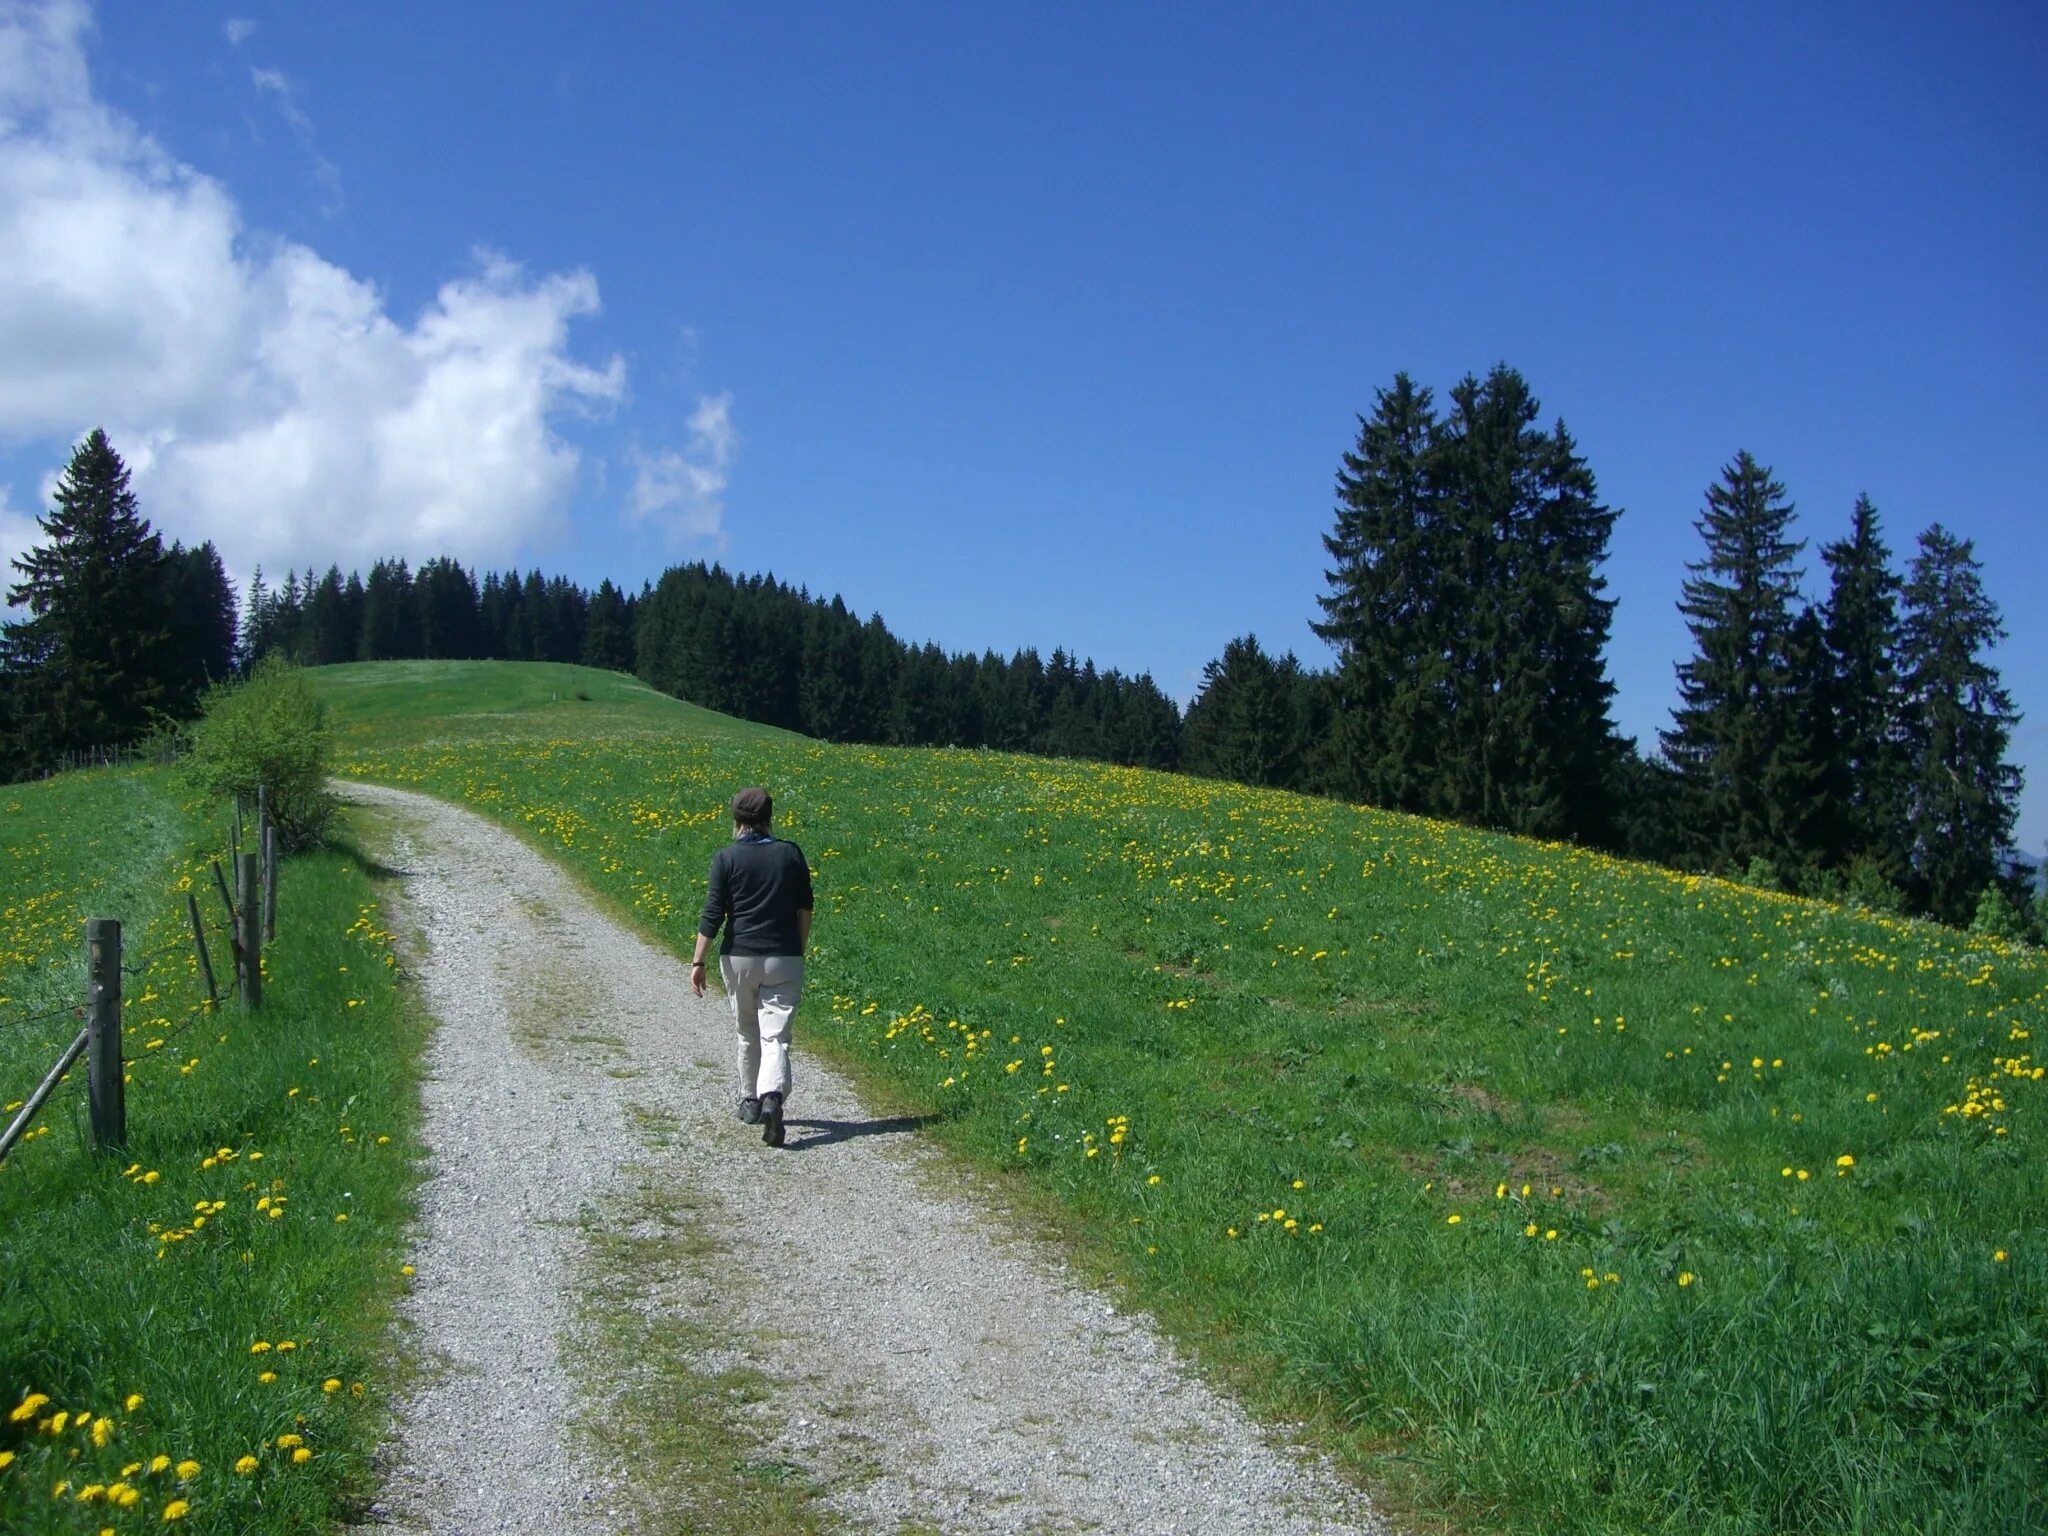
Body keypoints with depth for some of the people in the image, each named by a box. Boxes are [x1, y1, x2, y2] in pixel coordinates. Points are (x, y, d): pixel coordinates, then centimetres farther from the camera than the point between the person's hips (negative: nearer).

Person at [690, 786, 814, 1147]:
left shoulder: (726, 858, -4)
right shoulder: (791, 854, 2)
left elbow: (713, 914, -6)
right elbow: (804, 910, 6)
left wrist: (698, 962, -1)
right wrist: (800, 952, 17)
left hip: (739, 957, 0)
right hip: (783, 958, 0)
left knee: (748, 1033, 18)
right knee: (776, 1036, -5)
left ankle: (750, 1101, 31)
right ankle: (772, 1097, -28)